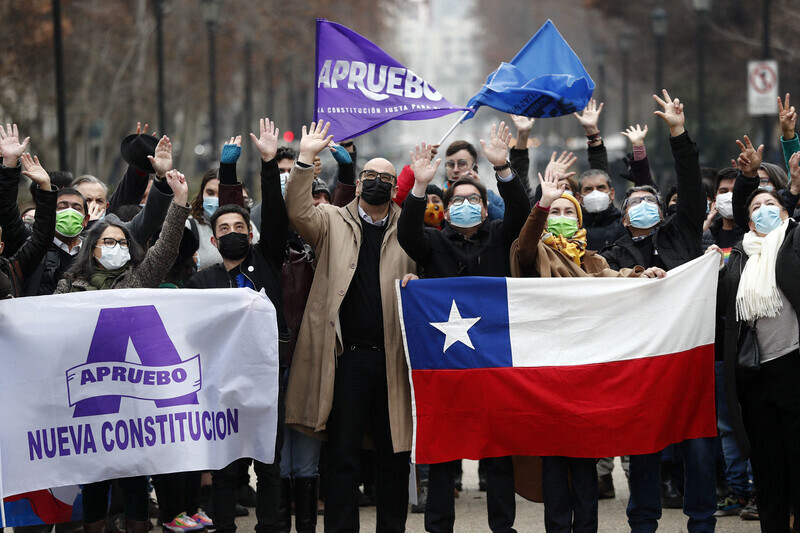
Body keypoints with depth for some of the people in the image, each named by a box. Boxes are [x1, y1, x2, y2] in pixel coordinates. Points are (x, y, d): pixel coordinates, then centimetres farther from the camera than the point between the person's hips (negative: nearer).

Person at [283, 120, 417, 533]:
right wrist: (305, 160, -17)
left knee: (394, 456, 7)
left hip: (394, 357, 2)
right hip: (348, 356, -2)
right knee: (343, 456, 0)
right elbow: (298, 211, -7)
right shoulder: (333, 223, 9)